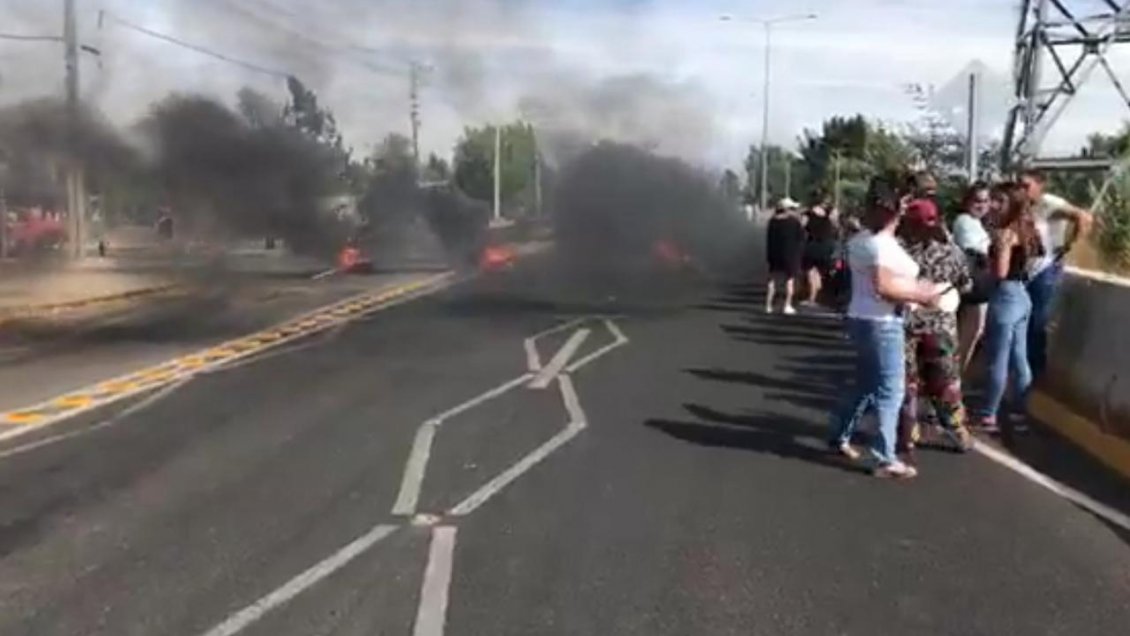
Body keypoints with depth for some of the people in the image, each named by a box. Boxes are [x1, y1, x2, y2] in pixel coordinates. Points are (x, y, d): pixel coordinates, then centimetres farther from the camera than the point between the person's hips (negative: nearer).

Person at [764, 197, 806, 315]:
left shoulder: (773, 221, 5)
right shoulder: (796, 221, -4)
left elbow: (769, 240, 6)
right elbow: (800, 239, -4)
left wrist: (769, 254, 10)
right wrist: (800, 253, 4)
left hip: (775, 253, 3)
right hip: (791, 253, -3)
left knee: (773, 279, 9)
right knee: (790, 279, 4)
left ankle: (768, 305, 4)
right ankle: (788, 306, 1)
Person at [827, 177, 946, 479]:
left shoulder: (860, 240, 11)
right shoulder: (883, 244, -19)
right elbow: (884, 287, -27)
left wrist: (915, 287, 13)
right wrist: (921, 295, -16)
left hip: (862, 318, 10)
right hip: (882, 323, -10)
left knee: (866, 385, 20)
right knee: (890, 390, -4)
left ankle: (839, 437, 29)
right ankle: (886, 460, -1)